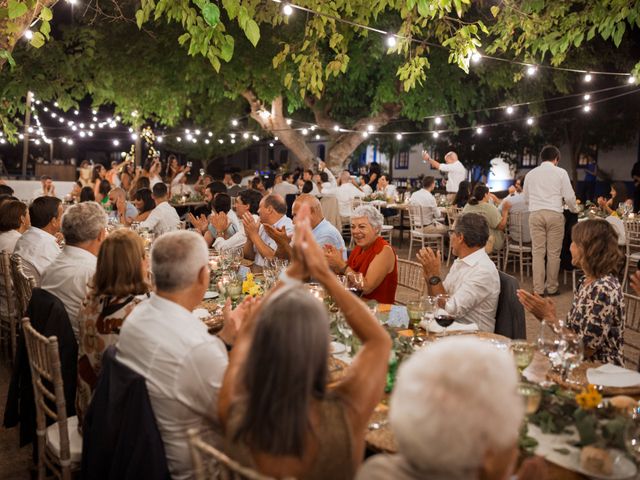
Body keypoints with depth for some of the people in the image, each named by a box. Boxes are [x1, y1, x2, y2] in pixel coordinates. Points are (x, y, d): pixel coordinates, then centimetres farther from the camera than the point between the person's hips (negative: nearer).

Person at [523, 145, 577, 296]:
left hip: (535, 214, 2)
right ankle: (552, 288, 10)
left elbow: (526, 197, 19)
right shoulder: (560, 172, 2)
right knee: (553, 253, 5)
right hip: (554, 214, -2)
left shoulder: (531, 174, 11)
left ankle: (538, 289, 2)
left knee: (538, 252, 3)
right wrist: (573, 210, 20)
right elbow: (569, 196, 1)